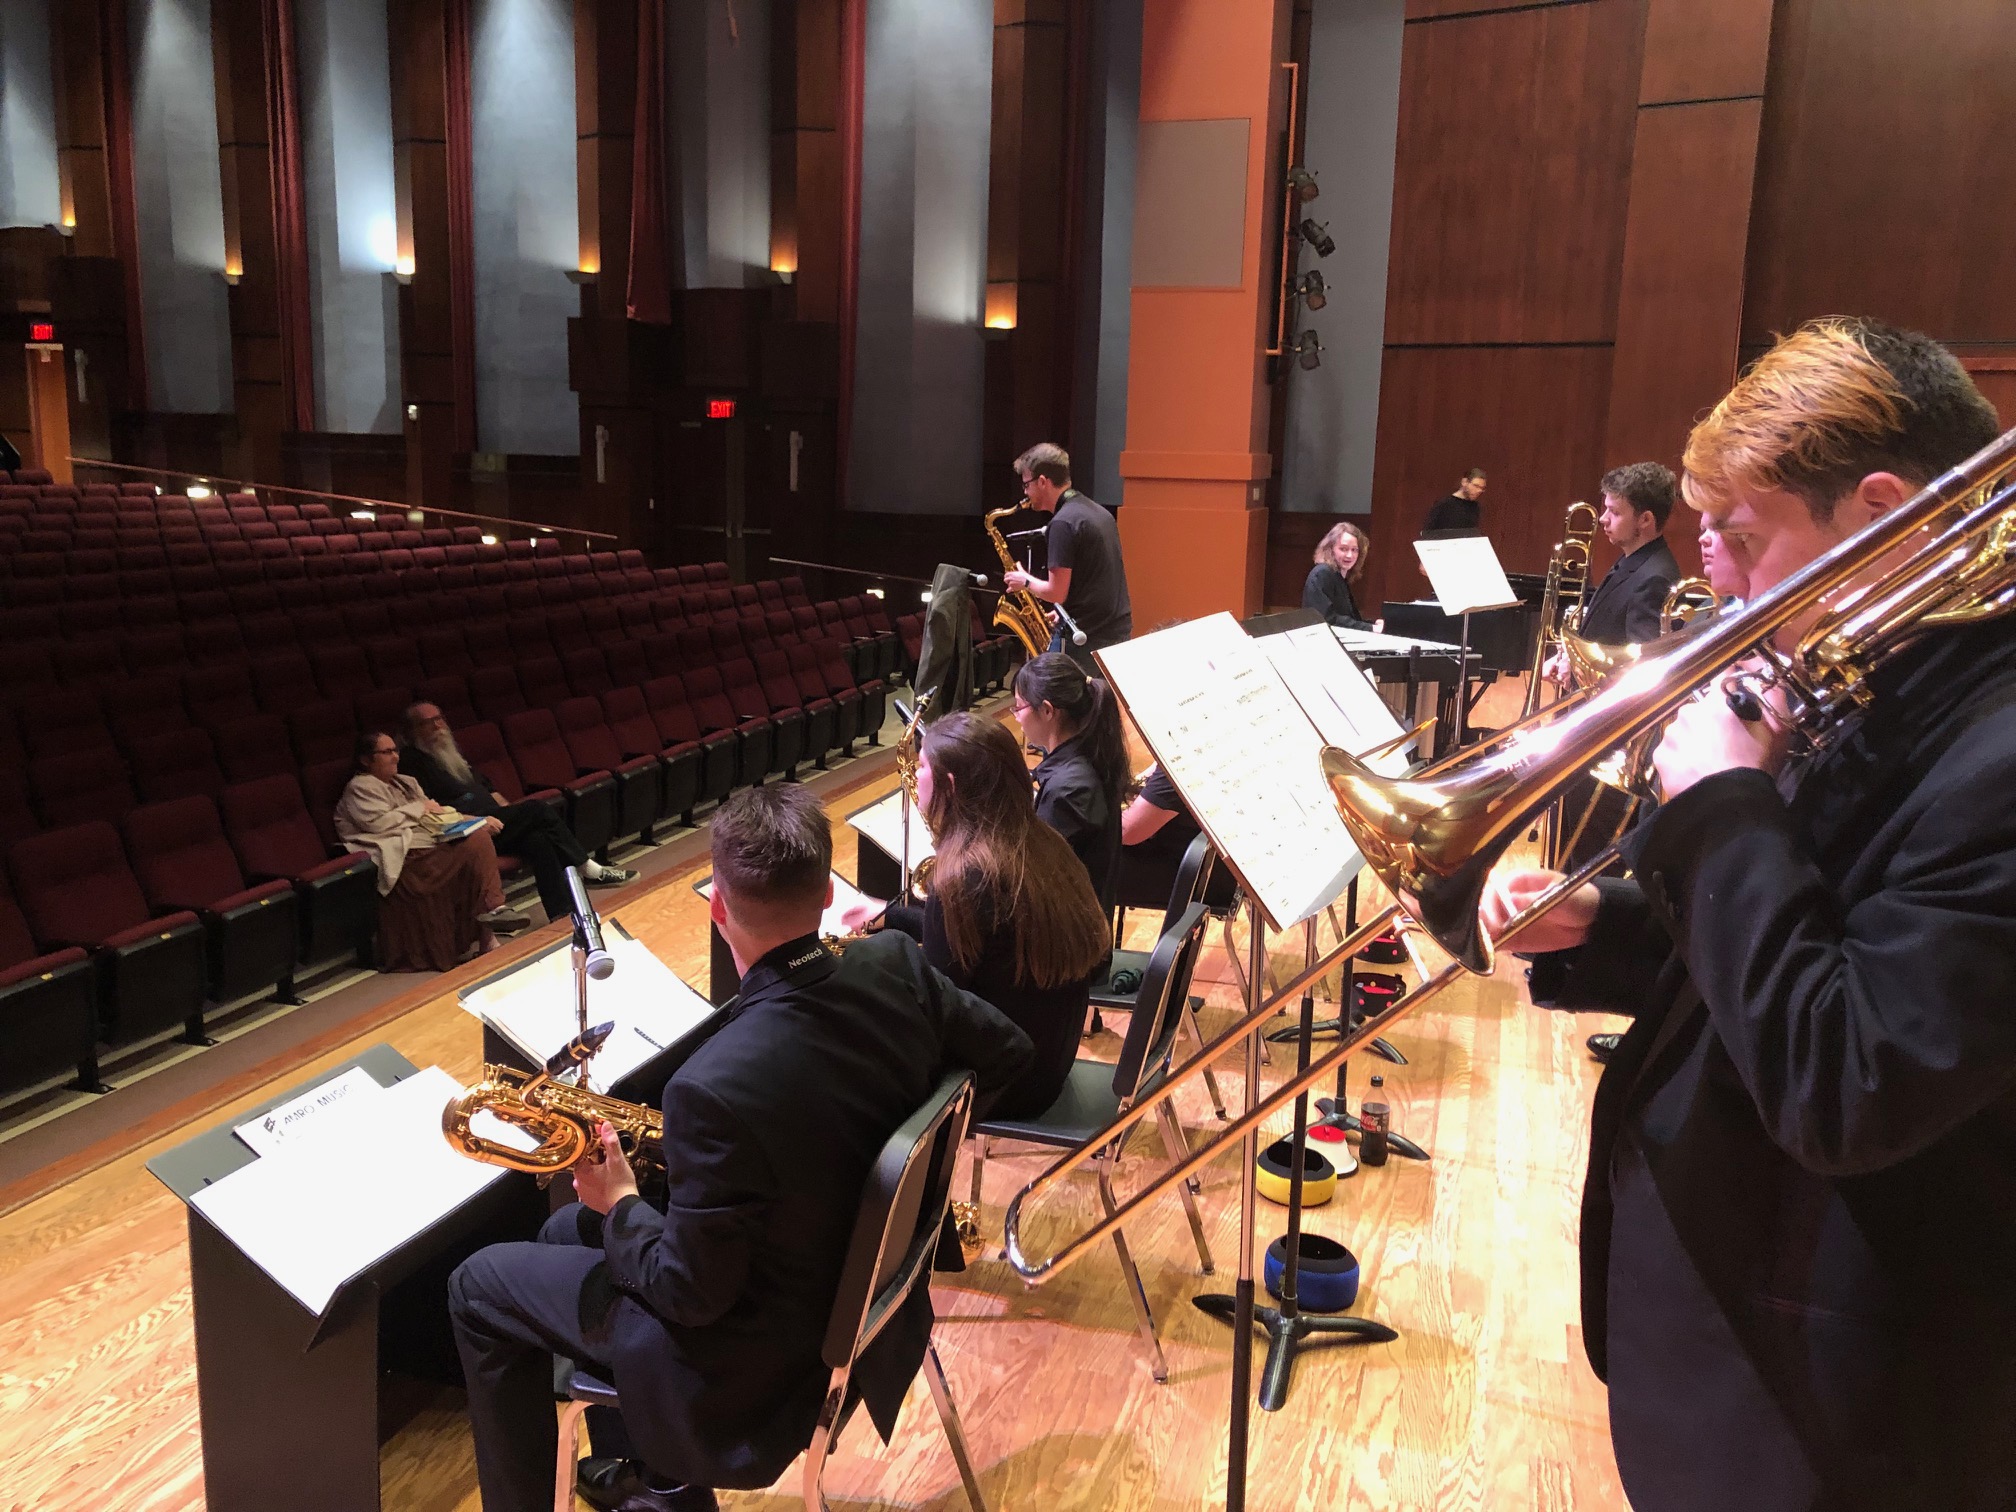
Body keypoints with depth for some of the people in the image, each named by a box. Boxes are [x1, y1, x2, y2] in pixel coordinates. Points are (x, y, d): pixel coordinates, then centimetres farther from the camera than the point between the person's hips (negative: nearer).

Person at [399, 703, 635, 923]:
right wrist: (477, 821, -23)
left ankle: (564, 915, -23)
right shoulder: (412, 761, -5)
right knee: (539, 811, -20)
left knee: (537, 839, -21)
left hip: (491, 818, 8)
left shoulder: (451, 750, 23)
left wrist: (510, 813, 11)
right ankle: (589, 870, -11)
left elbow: (486, 787, 28)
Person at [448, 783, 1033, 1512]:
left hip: (765, 1350, -7)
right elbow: (1008, 1052, 0)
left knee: (479, 1285, 10)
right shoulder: (897, 965, -17)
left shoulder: (716, 1086, -36)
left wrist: (619, 1203, -7)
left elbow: (691, 1293, -24)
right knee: (566, 1231, 25)